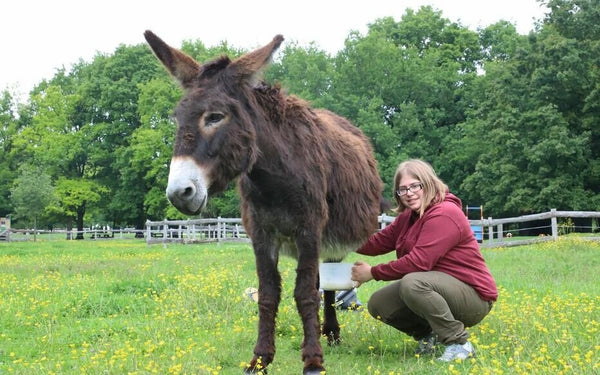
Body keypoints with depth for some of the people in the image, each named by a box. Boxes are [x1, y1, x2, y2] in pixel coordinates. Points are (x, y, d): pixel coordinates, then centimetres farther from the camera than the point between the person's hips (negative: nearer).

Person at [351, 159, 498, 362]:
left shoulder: (444, 214, -20)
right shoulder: (409, 216, 11)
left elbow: (419, 262, -27)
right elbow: (379, 242, 4)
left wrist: (373, 273, -19)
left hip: (474, 297, -9)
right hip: (444, 289, 9)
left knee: (412, 283, -35)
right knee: (377, 304, -2)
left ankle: (460, 344, -20)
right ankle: (428, 335, 16)